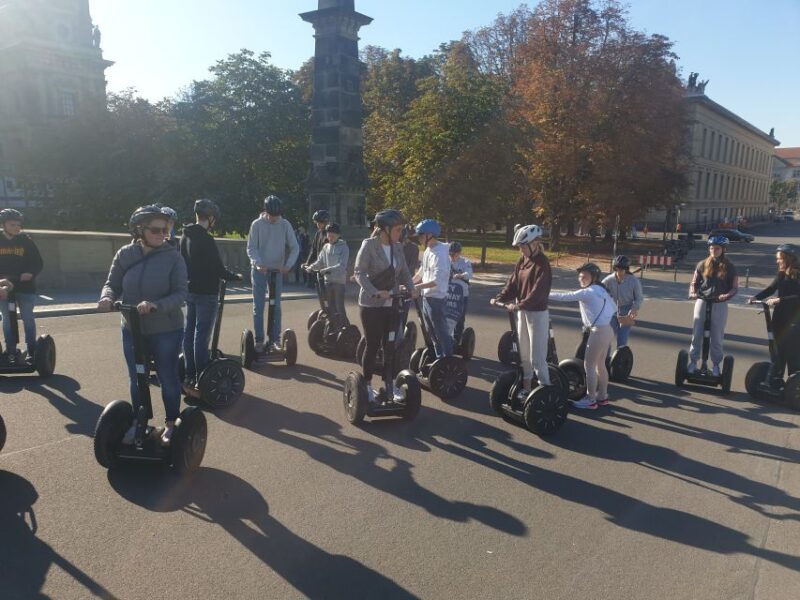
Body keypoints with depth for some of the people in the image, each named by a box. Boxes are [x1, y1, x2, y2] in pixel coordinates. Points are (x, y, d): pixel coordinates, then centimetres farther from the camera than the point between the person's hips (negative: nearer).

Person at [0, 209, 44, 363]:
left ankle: (31, 350, 8)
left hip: (25, 286, -1)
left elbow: (38, 262, 2)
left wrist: (31, 273, -16)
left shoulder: (25, 240, -1)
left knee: (28, 318, 1)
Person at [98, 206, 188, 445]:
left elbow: (180, 294, -16)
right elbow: (113, 284, 1)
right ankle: (138, 422, 37)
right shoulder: (124, 254, -3)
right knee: (136, 380, 18)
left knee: (168, 378, 9)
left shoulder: (173, 257, -12)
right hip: (132, 330, 3)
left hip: (166, 331, -3)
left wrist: (156, 305, -32)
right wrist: (107, 297, -22)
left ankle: (171, 423, 29)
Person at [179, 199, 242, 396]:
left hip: (190, 291, 9)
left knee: (190, 333, 11)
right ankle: (200, 382, 0)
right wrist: (236, 277, 0)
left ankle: (189, 377, 19)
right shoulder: (206, 239, -18)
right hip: (206, 293, -8)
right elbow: (218, 269, -16)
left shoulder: (185, 236, 8)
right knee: (202, 336, -5)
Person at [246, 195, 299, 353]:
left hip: (277, 270, 1)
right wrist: (257, 263, -27)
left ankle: (275, 339, 12)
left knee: (276, 306, 5)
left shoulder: (285, 225, -3)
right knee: (258, 307, 1)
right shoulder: (257, 224, -6)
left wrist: (288, 264, -21)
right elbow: (251, 248, -8)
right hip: (260, 270, -1)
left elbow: (295, 247, -5)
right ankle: (259, 340, 7)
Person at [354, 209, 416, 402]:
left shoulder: (397, 247, 7)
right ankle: (367, 385, 19)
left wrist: (411, 288, -8)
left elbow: (404, 271, 11)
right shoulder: (369, 245, -10)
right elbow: (359, 273, -15)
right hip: (372, 304, -5)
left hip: (392, 304, 5)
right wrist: (375, 292, -28)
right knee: (372, 345, 3)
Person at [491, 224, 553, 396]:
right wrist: (499, 298, -9)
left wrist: (519, 305, -34)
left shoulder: (542, 263, -17)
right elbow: (513, 283, 5)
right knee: (524, 353, 16)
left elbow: (538, 291, -25)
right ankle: (526, 387, 29)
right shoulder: (521, 261, 6)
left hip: (537, 314, -8)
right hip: (522, 311, 8)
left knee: (537, 357, -5)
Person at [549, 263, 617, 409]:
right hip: (606, 330, 9)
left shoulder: (587, 292, -14)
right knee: (600, 364, 19)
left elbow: (564, 297, -15)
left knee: (589, 365, 0)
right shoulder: (601, 290, 12)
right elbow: (614, 308, 18)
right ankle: (602, 396, 29)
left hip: (598, 332, -9)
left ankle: (590, 400, 6)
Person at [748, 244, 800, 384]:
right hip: (780, 318, 6)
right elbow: (771, 288, 4)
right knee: (777, 349, 12)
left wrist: (780, 300, -28)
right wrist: (755, 297, -11)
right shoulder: (781, 274, 6)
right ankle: (775, 379, 23)